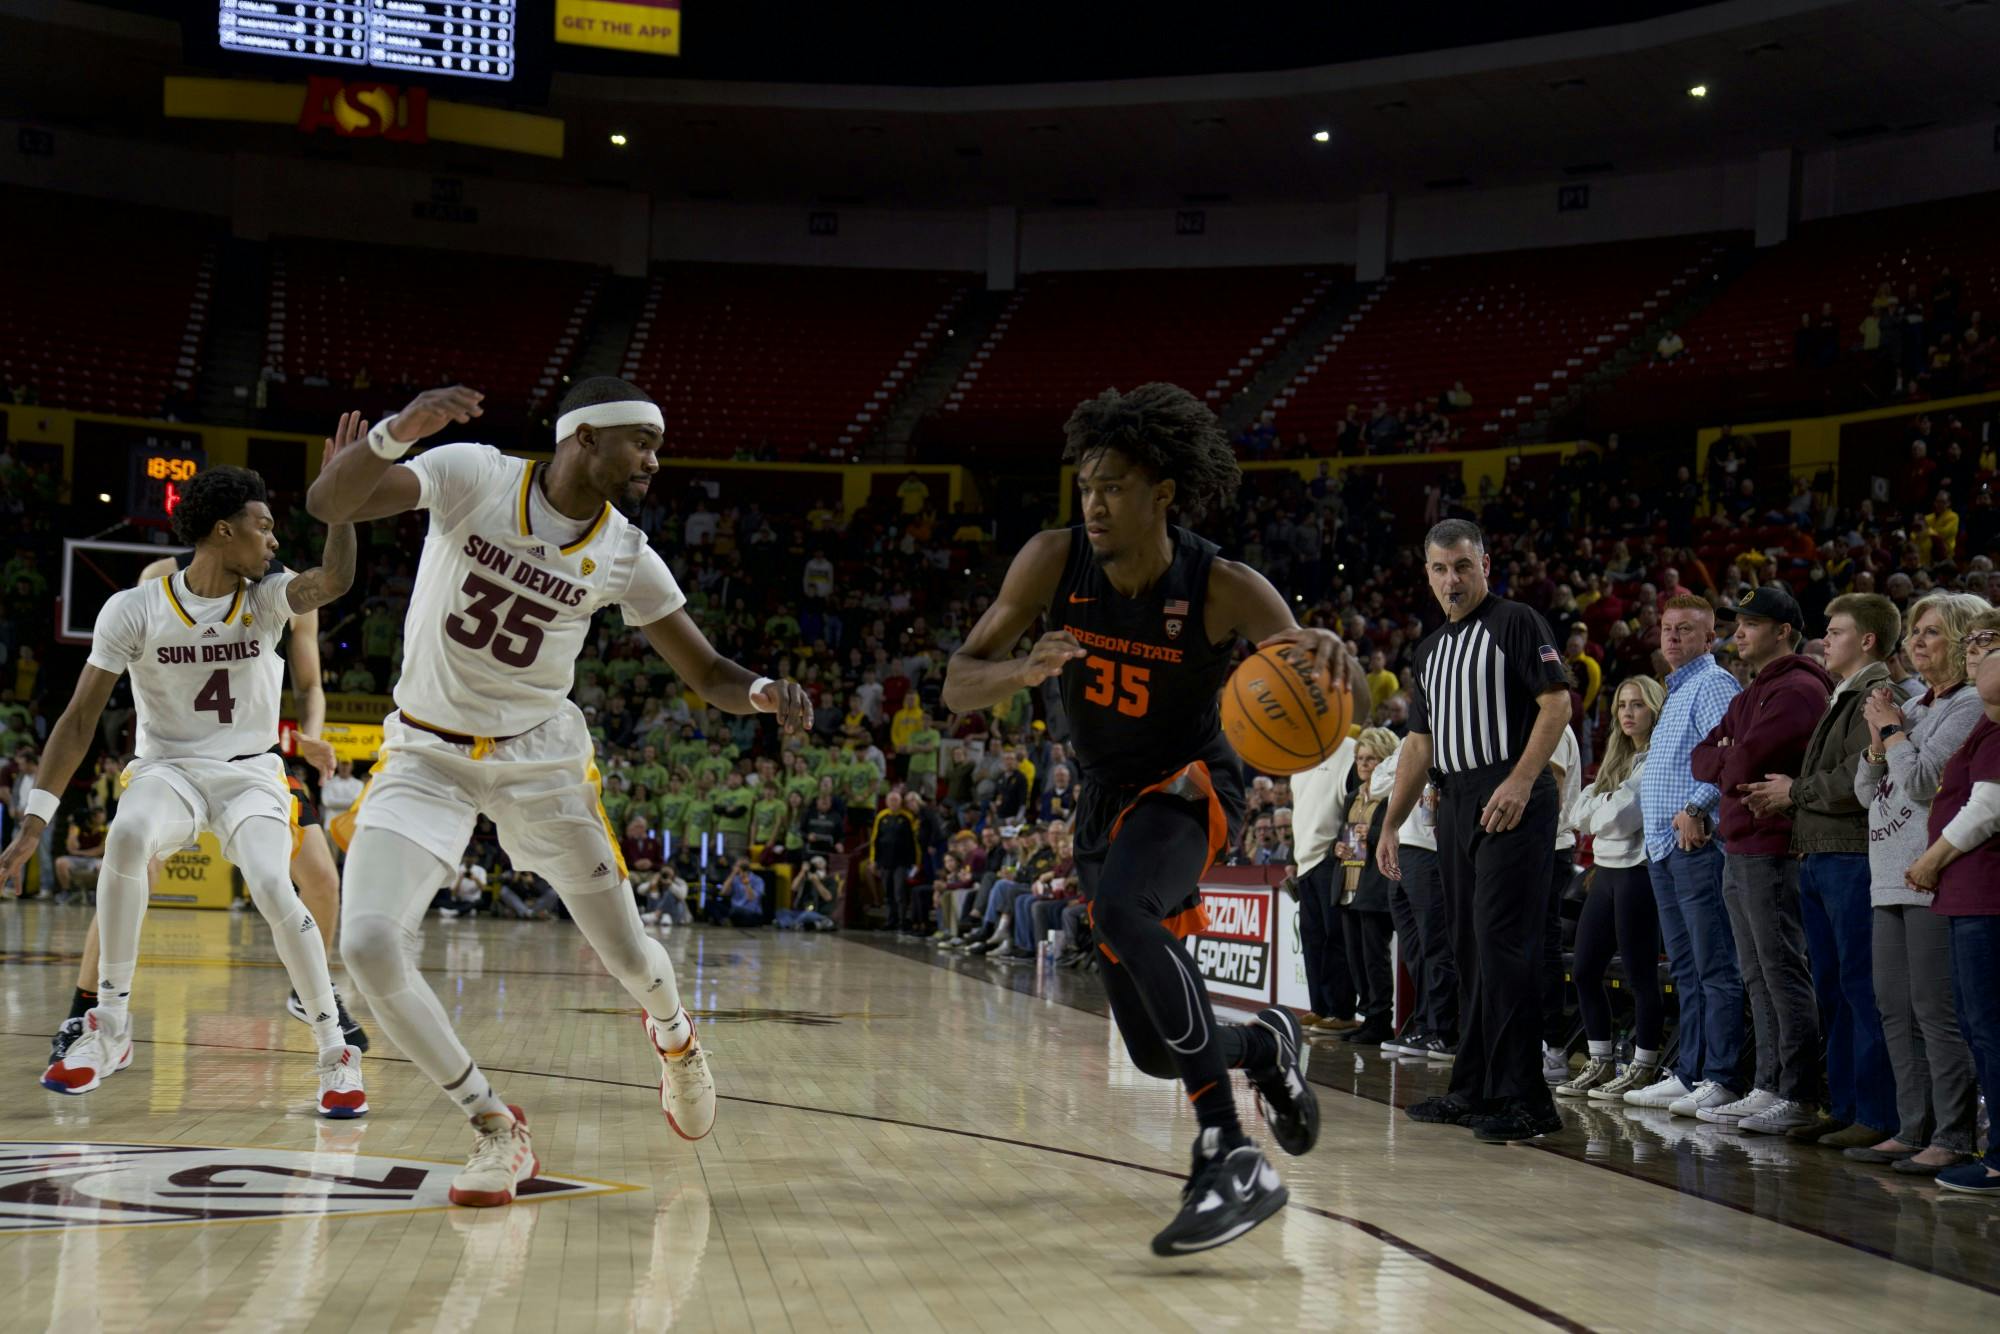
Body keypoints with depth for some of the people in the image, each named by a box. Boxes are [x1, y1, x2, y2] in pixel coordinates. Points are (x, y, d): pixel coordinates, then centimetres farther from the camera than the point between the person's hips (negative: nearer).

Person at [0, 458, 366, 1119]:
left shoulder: (267, 599, -3)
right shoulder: (135, 610, -7)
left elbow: (334, 580, -26)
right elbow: (80, 719, -7)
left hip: (250, 774, 1)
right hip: (168, 767, -1)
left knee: (274, 892, -27)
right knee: (126, 837, -35)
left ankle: (336, 1054, -9)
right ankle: (109, 1027, -21)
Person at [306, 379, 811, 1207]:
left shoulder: (625, 555, -7)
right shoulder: (471, 476, -15)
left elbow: (707, 674, -1)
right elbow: (327, 504, -25)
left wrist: (764, 694, -25)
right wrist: (397, 431, -44)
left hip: (539, 757, 2)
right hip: (426, 753, -2)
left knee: (627, 956, 6)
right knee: (367, 943, -20)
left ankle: (674, 1035, 46)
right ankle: (495, 1129, -2)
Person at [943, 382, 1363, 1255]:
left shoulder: (1224, 590, -23)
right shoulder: (1053, 562, -15)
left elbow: (1349, 711, -23)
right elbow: (958, 686, -14)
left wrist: (1332, 661, -48)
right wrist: (1026, 669, -37)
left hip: (1189, 786, -4)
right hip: (1105, 798, 5)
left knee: (1122, 911, -38)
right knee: (1156, 1051, 6)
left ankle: (1232, 1161, -36)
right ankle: (1265, 1043, 42)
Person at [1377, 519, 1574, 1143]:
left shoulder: (1517, 623, -2)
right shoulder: (1431, 648, 21)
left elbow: (1557, 703, -12)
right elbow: (1420, 743, 23)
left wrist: (1520, 782, -21)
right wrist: (1390, 824, 18)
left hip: (1512, 803, -8)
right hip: (1455, 805, 8)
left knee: (1502, 943, -13)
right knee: (1468, 947, 10)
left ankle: (1524, 1098, -12)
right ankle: (1473, 1089, 17)